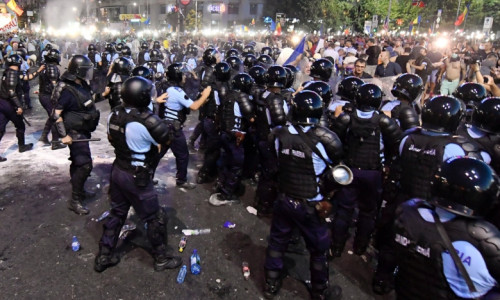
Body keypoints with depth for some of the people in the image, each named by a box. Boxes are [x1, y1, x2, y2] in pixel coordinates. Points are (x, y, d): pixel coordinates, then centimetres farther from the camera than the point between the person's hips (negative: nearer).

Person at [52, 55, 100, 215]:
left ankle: (79, 190, 37)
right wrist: (64, 135, -25)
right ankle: (74, 200, -2)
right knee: (85, 165, -11)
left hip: (83, 131, 10)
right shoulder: (68, 90, -23)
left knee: (78, 162, 21)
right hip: (75, 133, -10)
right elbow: (56, 114, -23)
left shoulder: (82, 85, 4)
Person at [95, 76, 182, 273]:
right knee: (156, 218, 10)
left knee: (117, 213, 23)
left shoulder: (114, 114, -3)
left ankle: (104, 256, 34)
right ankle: (161, 259, 25)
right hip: (137, 177, -7)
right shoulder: (148, 121, -27)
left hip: (118, 170, 8)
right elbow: (167, 139, -12)